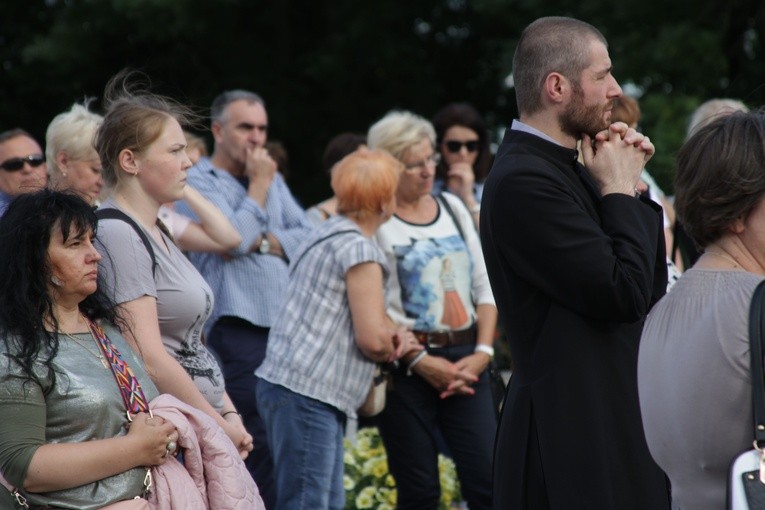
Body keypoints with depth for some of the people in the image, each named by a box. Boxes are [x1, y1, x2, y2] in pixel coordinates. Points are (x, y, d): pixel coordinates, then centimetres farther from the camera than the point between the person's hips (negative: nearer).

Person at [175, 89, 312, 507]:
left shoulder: (272, 179, 19)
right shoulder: (198, 182, -3)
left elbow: (307, 237, 9)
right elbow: (233, 239, -16)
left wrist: (263, 242, -7)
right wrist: (258, 186, -5)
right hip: (237, 332, -7)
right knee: (261, 452, -11)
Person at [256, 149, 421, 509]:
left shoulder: (327, 234, 18)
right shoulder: (359, 249, -11)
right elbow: (373, 339, -16)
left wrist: (390, 337, 9)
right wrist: (393, 348, 7)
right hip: (307, 394, -10)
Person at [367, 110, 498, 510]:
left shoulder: (453, 208, 13)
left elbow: (484, 287, 12)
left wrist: (483, 351, -1)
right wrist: (419, 361, -14)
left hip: (465, 361, 4)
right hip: (407, 367, -4)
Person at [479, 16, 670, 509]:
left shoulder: (567, 171, 13)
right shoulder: (523, 181, -17)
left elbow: (651, 287, 15)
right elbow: (624, 294, -21)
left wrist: (631, 186, 6)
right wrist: (619, 190, -8)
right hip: (573, 426, -10)